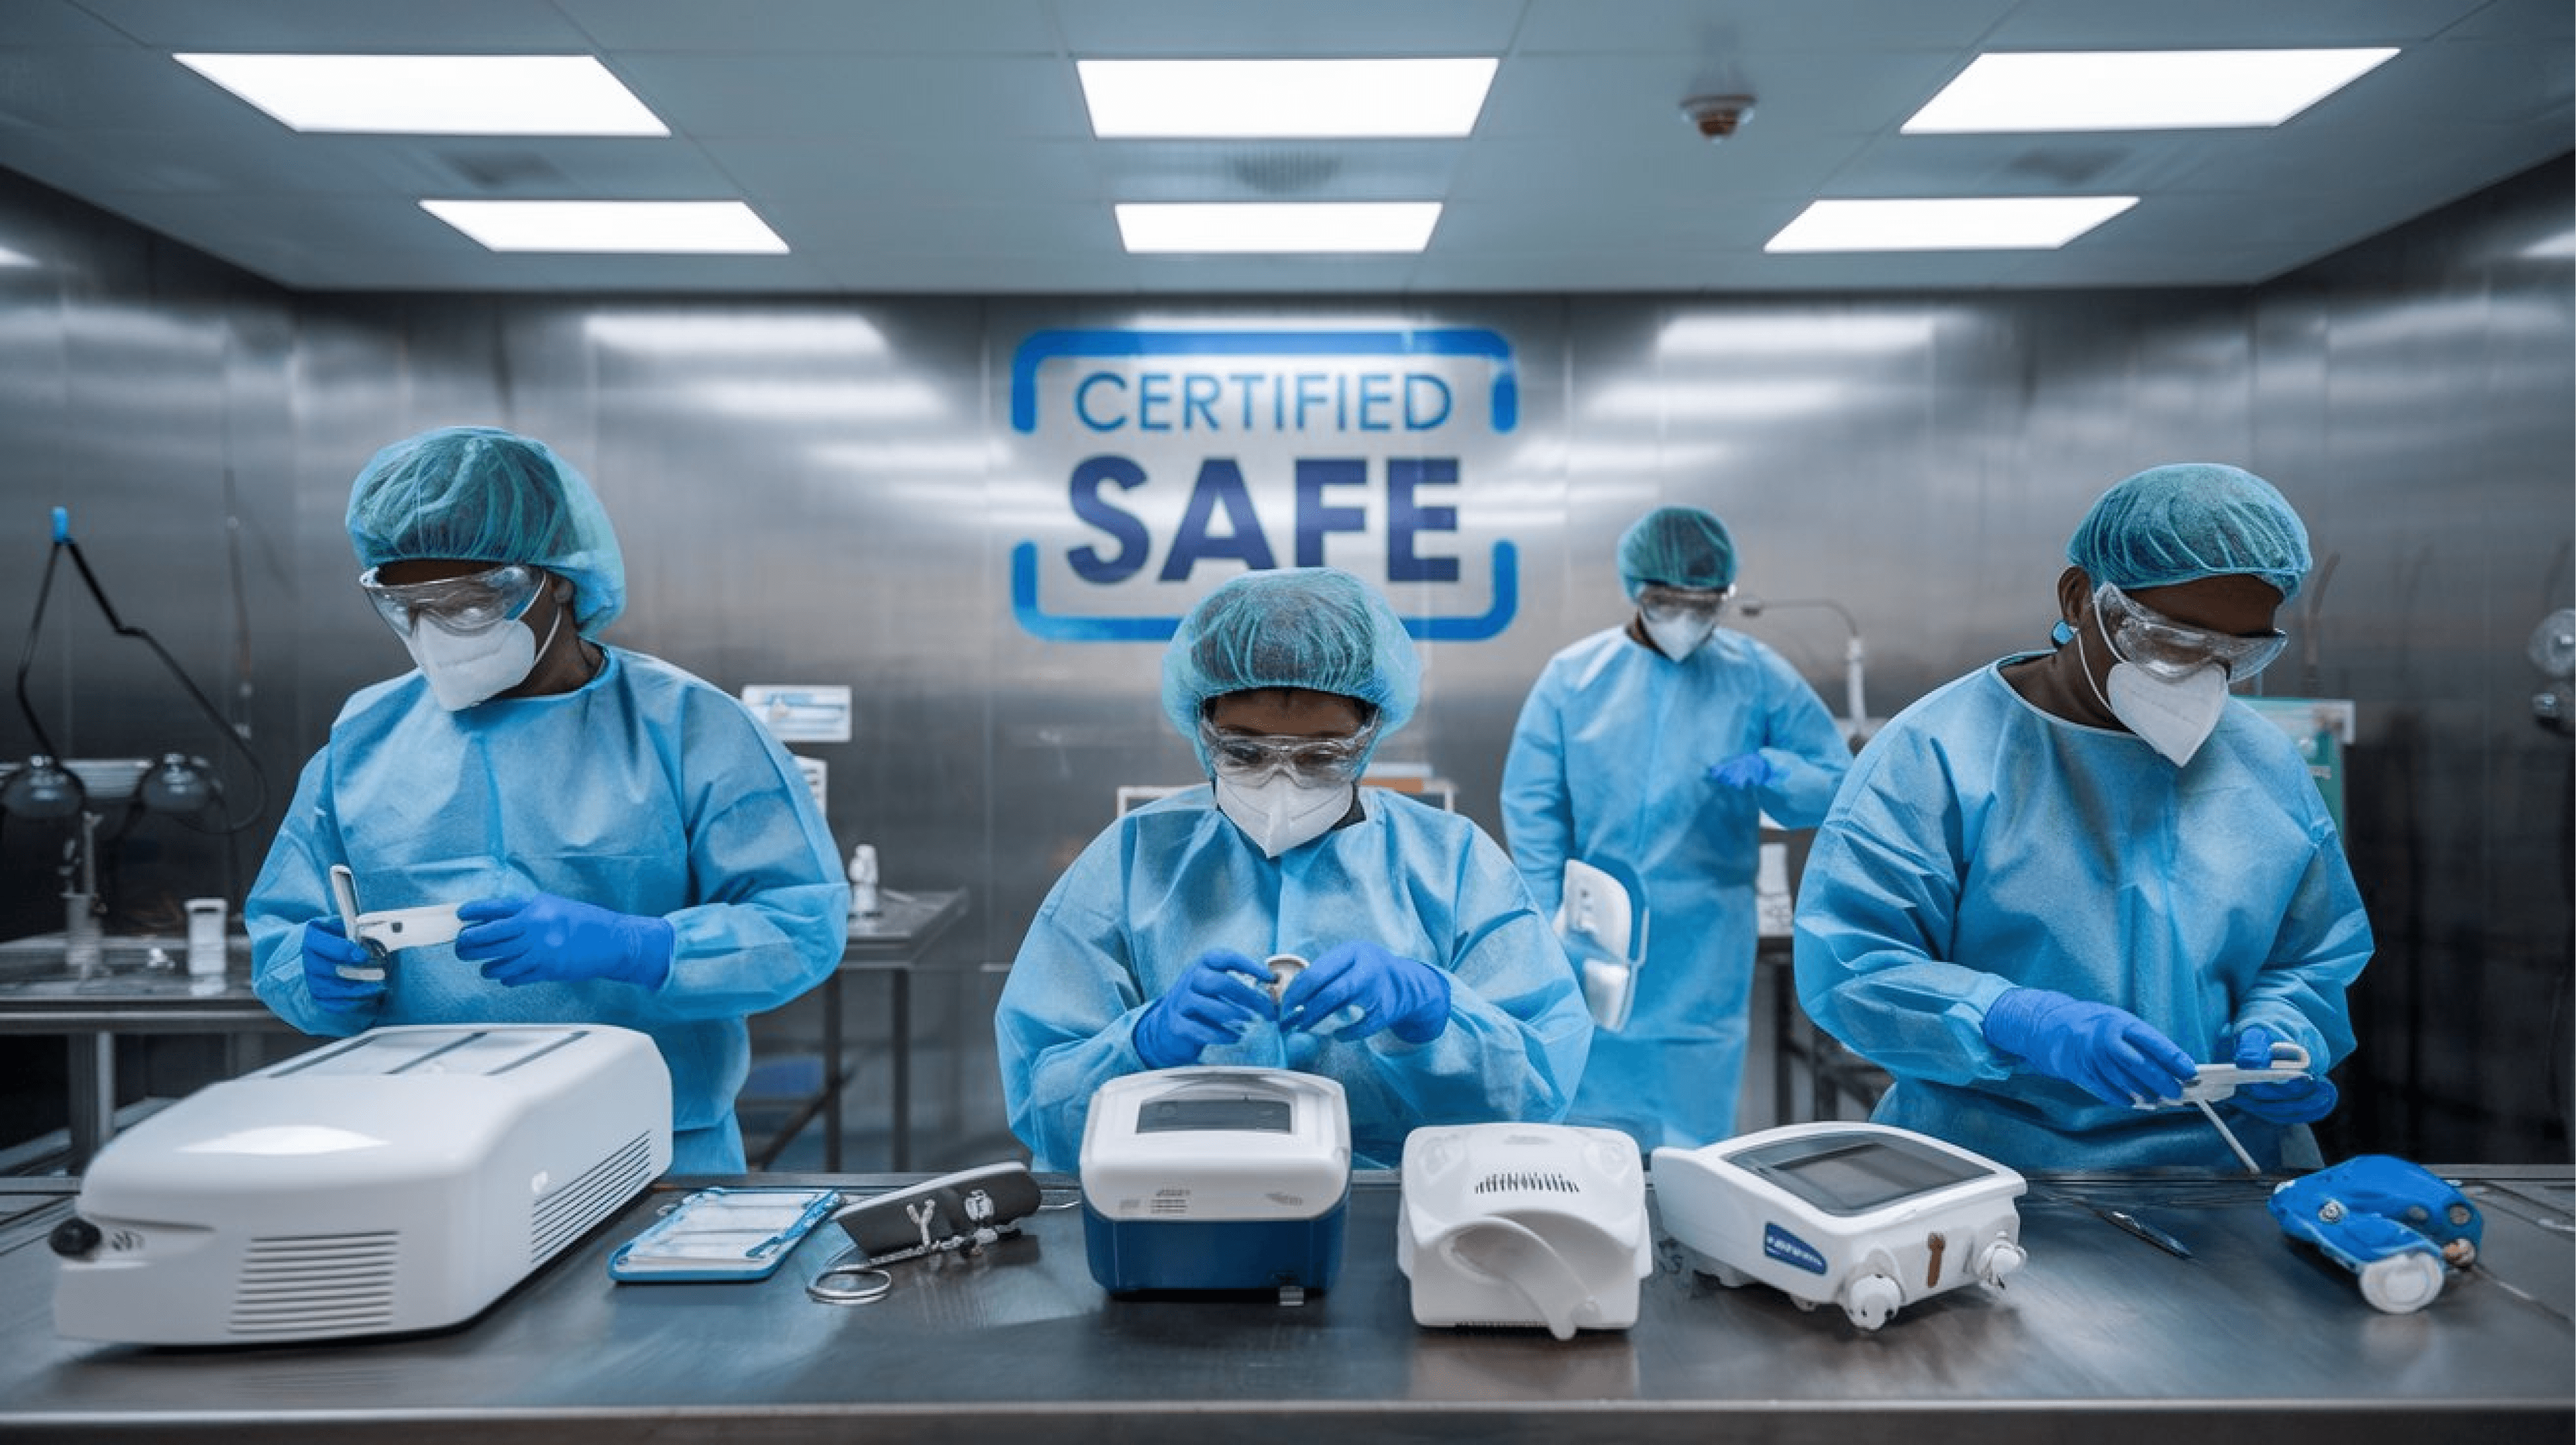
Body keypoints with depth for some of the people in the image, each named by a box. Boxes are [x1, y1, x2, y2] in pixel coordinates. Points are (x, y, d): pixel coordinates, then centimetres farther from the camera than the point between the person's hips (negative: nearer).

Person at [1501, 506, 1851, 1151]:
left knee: (1691, 1141, 6)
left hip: (1701, 951, 0)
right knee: (1590, 1131, 12)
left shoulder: (1759, 676, -1)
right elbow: (1532, 808, -1)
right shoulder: (1574, 674, -2)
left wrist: (1770, 772, -20)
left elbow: (1838, 783, 1)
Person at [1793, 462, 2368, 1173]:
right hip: (1983, 1165, -8)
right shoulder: (1938, 750, -9)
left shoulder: (2268, 766, 10)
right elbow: (1845, 966, -15)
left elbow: (2311, 962, 19)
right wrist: (2031, 1024, -28)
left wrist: (2273, 1036, -4)